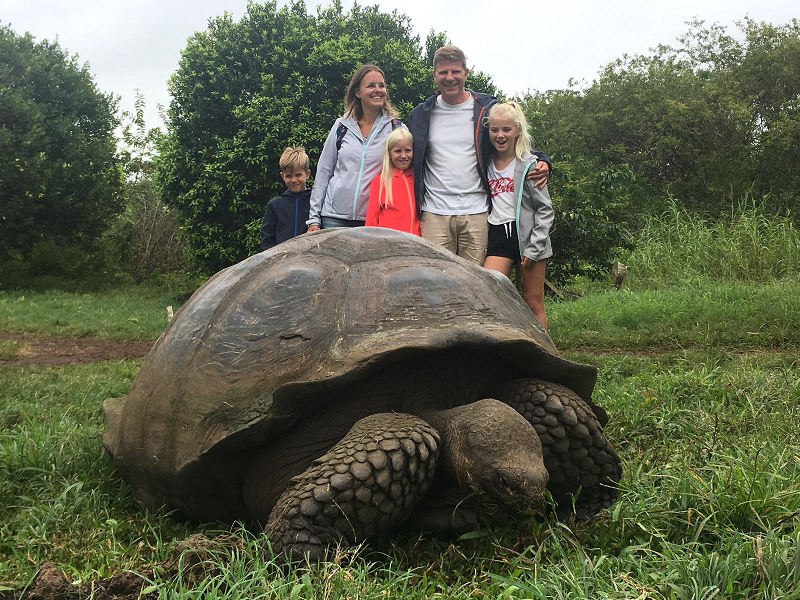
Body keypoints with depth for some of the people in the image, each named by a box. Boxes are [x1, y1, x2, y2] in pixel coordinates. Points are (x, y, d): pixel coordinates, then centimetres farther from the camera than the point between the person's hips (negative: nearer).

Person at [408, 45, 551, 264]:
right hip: (434, 214, 1)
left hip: (476, 213, 0)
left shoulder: (487, 109, 6)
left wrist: (541, 161, -6)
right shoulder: (421, 115, 10)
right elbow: (412, 163, 18)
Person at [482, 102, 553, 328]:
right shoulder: (487, 165, 9)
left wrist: (534, 247, -10)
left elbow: (545, 209, -4)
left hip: (526, 234, -3)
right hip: (498, 236, 3)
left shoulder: (528, 165, -4)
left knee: (534, 302, 2)